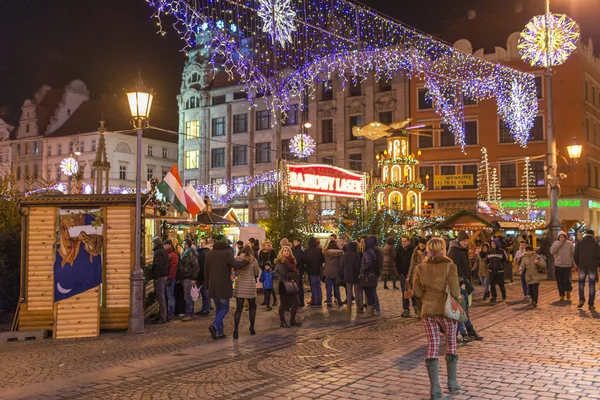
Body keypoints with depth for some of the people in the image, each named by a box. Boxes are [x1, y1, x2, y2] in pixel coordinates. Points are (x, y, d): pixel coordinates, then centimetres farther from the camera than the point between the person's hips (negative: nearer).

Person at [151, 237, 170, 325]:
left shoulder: (158, 252, -15)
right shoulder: (164, 251, 15)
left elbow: (158, 266, -23)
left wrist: (155, 276, -18)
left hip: (159, 277, -10)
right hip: (165, 275, 10)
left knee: (160, 298, -6)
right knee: (162, 297, 16)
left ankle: (162, 318, -3)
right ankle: (162, 315, 23)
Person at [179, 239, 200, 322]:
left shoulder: (191, 254, -13)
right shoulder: (184, 253, 16)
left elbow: (196, 267, -17)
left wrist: (193, 278, -19)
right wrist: (179, 276, 17)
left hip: (188, 278, -9)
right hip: (183, 277, 9)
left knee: (187, 296, -7)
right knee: (188, 296, 13)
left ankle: (188, 315, -4)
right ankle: (190, 313, 20)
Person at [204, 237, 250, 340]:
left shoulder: (209, 254, 8)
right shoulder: (227, 253, -10)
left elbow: (206, 272, 13)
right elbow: (236, 265, -21)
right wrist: (246, 261, -6)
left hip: (212, 287, 5)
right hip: (224, 287, -5)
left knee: (218, 308, 16)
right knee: (224, 308, 7)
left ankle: (220, 333, 14)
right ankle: (215, 326, -16)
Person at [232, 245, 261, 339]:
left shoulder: (237, 259, -3)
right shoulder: (253, 260, -8)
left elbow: (236, 272, 6)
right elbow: (257, 274, 3)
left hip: (239, 286, 1)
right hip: (250, 286, -1)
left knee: (238, 309, 3)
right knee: (252, 307, 18)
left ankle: (235, 330, -8)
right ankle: (252, 328, 20)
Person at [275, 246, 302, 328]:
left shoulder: (291, 260, 14)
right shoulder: (280, 261, -8)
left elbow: (295, 272, 15)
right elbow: (283, 274, -14)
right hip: (284, 284, -7)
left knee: (295, 303, 7)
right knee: (283, 303, 0)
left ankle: (293, 321, 18)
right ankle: (282, 322, 9)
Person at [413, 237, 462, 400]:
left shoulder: (421, 267, 2)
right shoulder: (449, 265, -9)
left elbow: (417, 290, 2)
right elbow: (454, 290, -14)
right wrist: (457, 298, 6)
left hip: (428, 310, 3)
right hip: (446, 309, -2)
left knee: (432, 347, 6)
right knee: (451, 344, 16)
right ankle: (452, 384, 26)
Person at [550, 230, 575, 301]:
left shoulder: (569, 243, -2)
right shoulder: (556, 243, 1)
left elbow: (574, 252, 1)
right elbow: (552, 252, -13)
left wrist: (573, 262, -3)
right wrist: (559, 243, -14)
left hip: (567, 265, -1)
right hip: (558, 265, 2)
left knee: (566, 281, -6)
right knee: (560, 282, 5)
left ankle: (568, 291, 24)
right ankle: (562, 295, 18)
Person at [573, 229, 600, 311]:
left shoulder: (580, 243, 3)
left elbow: (575, 255, -1)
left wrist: (577, 264, 12)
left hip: (582, 267, 1)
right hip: (593, 267, -1)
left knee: (581, 284, 15)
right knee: (592, 286, 4)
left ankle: (581, 300, 1)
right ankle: (591, 305, 3)